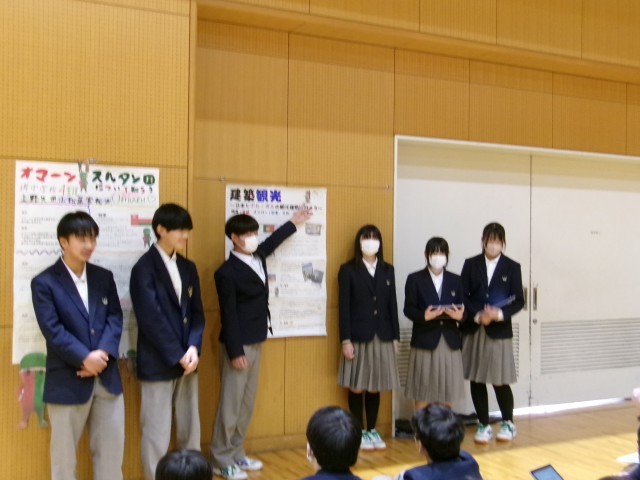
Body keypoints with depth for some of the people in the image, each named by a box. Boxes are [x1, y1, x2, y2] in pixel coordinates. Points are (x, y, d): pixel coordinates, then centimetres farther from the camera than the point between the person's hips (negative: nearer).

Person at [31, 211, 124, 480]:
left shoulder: (104, 277, 9)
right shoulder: (44, 282, -6)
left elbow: (115, 318, 2)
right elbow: (52, 330, -13)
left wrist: (102, 353, -14)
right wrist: (85, 358, -18)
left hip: (107, 377, 4)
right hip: (67, 381, -4)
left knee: (111, 447, 11)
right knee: (64, 452, 8)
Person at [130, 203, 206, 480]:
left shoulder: (188, 268, 10)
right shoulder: (144, 268, -10)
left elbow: (196, 312, 8)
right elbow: (151, 319, -15)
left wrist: (193, 348, -8)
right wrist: (178, 356, -14)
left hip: (186, 361, 6)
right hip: (157, 364, -6)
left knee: (190, 431, 13)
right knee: (156, 434, 3)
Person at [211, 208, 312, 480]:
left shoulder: (258, 257, 7)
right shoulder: (227, 272, -16)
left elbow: (272, 242, 30)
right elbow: (228, 315, -16)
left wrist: (293, 224, 42)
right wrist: (235, 351, -17)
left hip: (256, 342, 8)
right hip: (238, 345, -8)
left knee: (247, 402, 12)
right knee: (231, 403, -2)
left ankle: (236, 453, 22)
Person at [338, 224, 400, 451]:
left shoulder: (387, 270, 10)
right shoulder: (348, 270, -3)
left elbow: (392, 305, 10)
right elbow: (344, 307, -7)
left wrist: (395, 336, 6)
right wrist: (345, 340, -12)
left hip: (382, 337, 4)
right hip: (358, 337, -3)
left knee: (375, 387, 9)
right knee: (357, 388, 4)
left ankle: (372, 431, 21)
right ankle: (359, 432, 16)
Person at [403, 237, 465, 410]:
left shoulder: (455, 280, 12)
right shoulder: (415, 279, 1)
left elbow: (461, 310, 8)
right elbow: (408, 309, -4)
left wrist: (460, 316, -15)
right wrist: (424, 316, -23)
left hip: (450, 341, 3)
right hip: (424, 341, -3)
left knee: (448, 391, 6)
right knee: (422, 391, 1)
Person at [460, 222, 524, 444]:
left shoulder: (512, 267, 2)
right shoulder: (470, 264, 5)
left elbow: (519, 301, 0)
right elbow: (462, 296, 1)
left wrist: (500, 314, -16)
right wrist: (477, 316, -14)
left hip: (499, 331, -1)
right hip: (473, 330, 2)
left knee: (500, 381, 1)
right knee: (476, 380, 5)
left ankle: (508, 423, 22)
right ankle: (483, 425, 18)